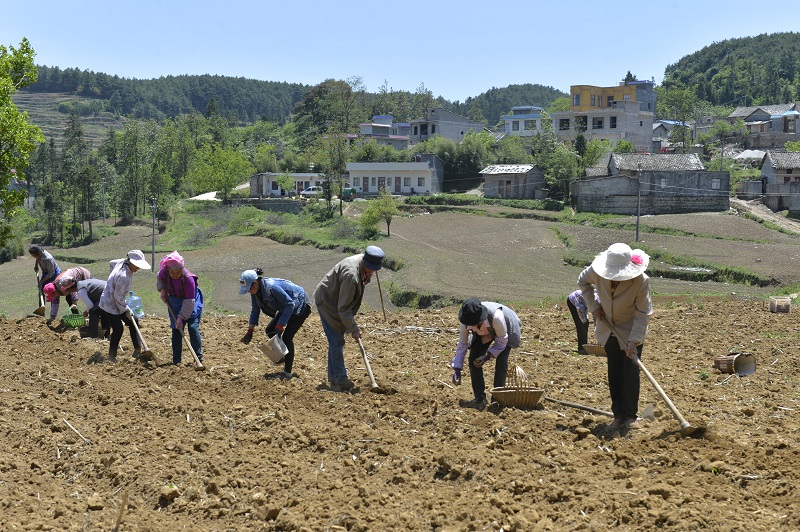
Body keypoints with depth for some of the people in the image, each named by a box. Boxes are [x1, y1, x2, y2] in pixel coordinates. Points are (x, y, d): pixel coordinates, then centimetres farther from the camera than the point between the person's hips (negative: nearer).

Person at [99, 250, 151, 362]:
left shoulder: (121, 263, -4)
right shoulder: (124, 277, -32)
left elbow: (112, 263, 21)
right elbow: (118, 297, -26)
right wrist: (127, 310, -13)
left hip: (117, 302, 10)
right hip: (110, 304, -10)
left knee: (133, 322, 8)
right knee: (118, 329, -8)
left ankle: (137, 350, 11)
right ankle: (111, 357, 6)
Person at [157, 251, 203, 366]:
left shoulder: (188, 278, -35)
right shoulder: (164, 272, -22)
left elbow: (189, 301, -31)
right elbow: (160, 279, 7)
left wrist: (182, 317, -33)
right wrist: (162, 290, -8)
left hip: (191, 301, -4)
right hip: (175, 301, 5)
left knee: (193, 328, -14)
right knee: (176, 330, 4)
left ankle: (199, 359, -7)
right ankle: (176, 360, 10)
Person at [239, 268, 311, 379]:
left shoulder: (271, 287, -34)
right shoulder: (256, 292, -7)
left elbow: (290, 304, -29)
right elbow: (255, 311, 7)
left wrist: (280, 325, -30)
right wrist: (249, 331, 5)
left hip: (301, 306, -9)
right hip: (287, 307, 9)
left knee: (287, 337, -14)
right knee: (270, 330, 7)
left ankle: (287, 372, -7)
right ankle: (282, 355, 27)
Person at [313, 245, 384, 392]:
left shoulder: (364, 261, -7)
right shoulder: (351, 275, -35)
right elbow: (343, 308, -28)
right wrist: (353, 329, -23)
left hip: (335, 301, 10)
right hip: (326, 301, -10)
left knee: (336, 342, 13)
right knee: (337, 342, -10)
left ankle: (334, 378, 20)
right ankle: (340, 381, -8)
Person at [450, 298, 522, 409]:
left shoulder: (496, 317, -45)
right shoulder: (465, 321, -32)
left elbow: (501, 342, -27)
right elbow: (462, 345, -19)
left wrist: (488, 356, -36)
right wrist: (457, 369, -24)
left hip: (505, 330, -4)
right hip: (483, 333, 4)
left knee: (501, 361, -20)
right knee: (473, 360, -11)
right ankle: (479, 398, -2)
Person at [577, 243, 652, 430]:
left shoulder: (641, 281, -30)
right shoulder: (596, 271, -22)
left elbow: (643, 313, -22)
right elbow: (583, 281, 3)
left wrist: (633, 341, -28)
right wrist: (593, 306, -6)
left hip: (632, 331, -3)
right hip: (609, 329, 3)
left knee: (631, 372, -5)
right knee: (614, 374, 8)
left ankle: (631, 416, 7)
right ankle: (619, 415, 17)